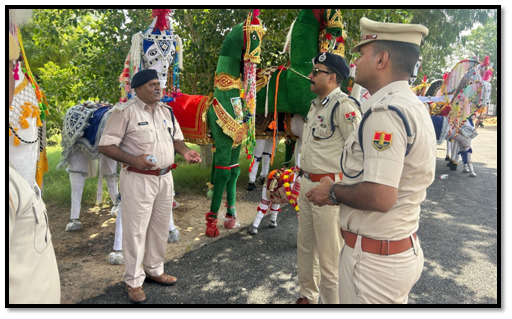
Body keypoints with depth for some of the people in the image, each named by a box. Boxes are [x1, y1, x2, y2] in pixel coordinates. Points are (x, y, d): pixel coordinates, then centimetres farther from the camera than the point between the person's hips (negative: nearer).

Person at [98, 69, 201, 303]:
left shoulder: (166, 110, 11)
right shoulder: (125, 112, -9)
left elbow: (176, 137, 21)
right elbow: (105, 146, -12)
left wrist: (185, 151, -1)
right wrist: (133, 160, -25)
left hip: (165, 177, 7)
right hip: (138, 179, -6)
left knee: (161, 227, 16)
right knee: (136, 230, 2)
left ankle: (154, 270, 35)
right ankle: (133, 281, 20)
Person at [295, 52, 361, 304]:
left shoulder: (343, 105, -16)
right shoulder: (316, 105, 13)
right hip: (306, 184, 10)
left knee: (329, 253, 3)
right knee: (305, 246, 20)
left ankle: (332, 301, 22)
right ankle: (308, 296, 39)